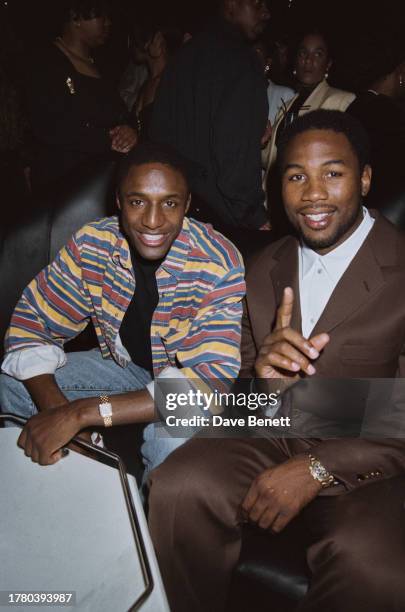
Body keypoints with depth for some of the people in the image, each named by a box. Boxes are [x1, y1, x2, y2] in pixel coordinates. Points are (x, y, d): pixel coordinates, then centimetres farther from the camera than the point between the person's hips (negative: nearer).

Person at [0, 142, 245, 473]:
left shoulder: (219, 264, -28)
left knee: (176, 435, -37)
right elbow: (31, 322, -7)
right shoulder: (91, 245, -14)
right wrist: (54, 406, -29)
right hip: (123, 365, 4)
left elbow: (215, 378, -36)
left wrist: (82, 413, -42)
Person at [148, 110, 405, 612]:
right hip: (271, 436, 4)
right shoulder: (264, 268, 9)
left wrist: (315, 471, -20)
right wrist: (261, 372, -13)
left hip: (361, 459, -3)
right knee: (176, 490, -25)